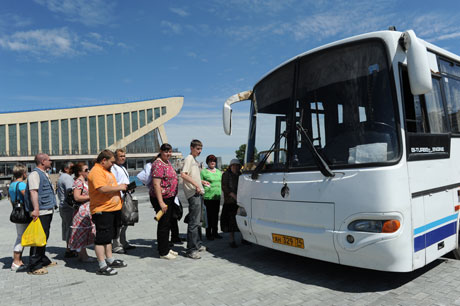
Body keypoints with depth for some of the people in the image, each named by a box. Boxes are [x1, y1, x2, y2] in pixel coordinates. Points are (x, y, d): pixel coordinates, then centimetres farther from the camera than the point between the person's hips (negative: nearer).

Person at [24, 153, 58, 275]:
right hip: (40, 213, -10)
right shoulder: (35, 174, -13)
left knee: (44, 237, 19)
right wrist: (36, 209, -31)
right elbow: (33, 192, -23)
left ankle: (43, 260, 31)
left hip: (47, 211, 10)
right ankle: (34, 266, 1)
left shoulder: (44, 174, 18)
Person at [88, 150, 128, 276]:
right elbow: (103, 188, -27)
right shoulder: (96, 171, -15)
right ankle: (102, 266, 4)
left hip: (113, 209, 10)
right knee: (101, 238, -2)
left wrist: (122, 187, 10)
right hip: (102, 210, -10)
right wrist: (119, 187, -17)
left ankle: (110, 260, 30)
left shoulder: (107, 171, 18)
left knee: (108, 237, 19)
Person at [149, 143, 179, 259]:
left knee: (168, 224, 16)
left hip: (169, 198, 10)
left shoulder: (168, 162, 12)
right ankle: (163, 252, 10)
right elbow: (156, 184, -23)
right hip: (161, 198, -10)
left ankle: (166, 248, 29)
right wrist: (161, 202, -27)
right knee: (163, 224, -1)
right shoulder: (158, 164, -17)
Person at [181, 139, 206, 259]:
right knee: (194, 222, -10)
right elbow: (183, 174, -20)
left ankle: (197, 244, 28)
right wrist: (196, 185, -20)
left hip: (199, 193, 10)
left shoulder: (195, 160, 20)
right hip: (193, 193, -10)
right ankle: (191, 249, -5)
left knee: (198, 221, 17)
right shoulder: (189, 158, -8)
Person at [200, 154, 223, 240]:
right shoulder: (203, 172, -1)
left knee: (216, 215, 10)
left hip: (217, 197, 6)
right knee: (209, 216, -3)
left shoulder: (219, 172, 18)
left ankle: (215, 232, 21)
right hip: (208, 197, -6)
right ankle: (208, 234, 8)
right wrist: (203, 182, -15)